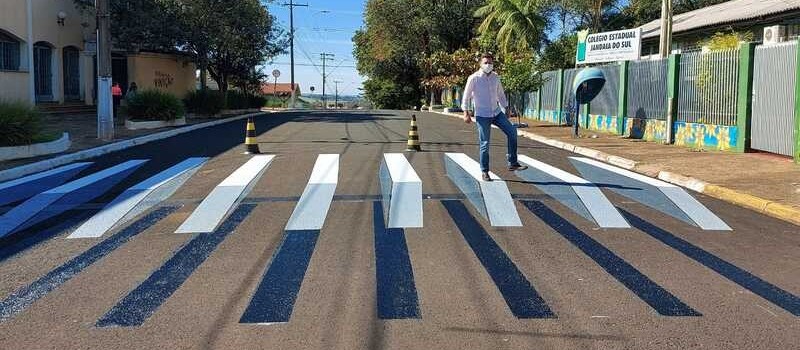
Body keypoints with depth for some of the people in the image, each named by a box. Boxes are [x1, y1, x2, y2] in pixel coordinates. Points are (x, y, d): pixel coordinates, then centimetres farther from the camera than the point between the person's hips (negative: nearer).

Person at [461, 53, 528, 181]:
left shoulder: (495, 77, 7)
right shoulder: (474, 78, -8)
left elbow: (500, 95, 19)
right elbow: (466, 96, -4)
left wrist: (506, 108, 16)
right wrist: (466, 113, -8)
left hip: (497, 112, 5)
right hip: (482, 116, -5)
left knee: (512, 132, -8)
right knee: (484, 144, -2)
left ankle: (513, 163, -2)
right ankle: (484, 171, 11)